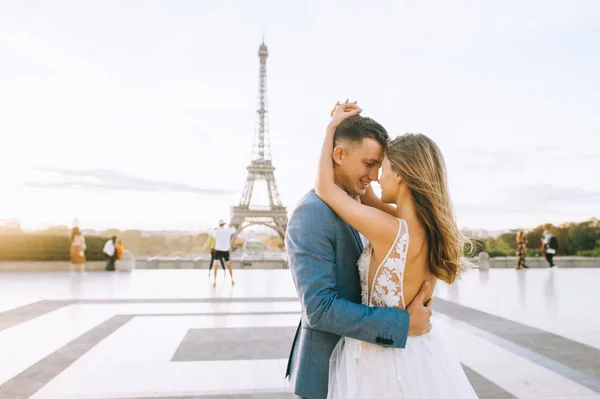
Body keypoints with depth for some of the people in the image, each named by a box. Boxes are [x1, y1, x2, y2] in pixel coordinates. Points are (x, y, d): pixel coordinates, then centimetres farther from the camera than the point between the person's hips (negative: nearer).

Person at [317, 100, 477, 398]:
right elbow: (367, 197, 7)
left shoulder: (389, 230, -26)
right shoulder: (433, 226, -5)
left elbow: (324, 188, -14)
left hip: (383, 358, -6)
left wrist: (332, 128, -3)